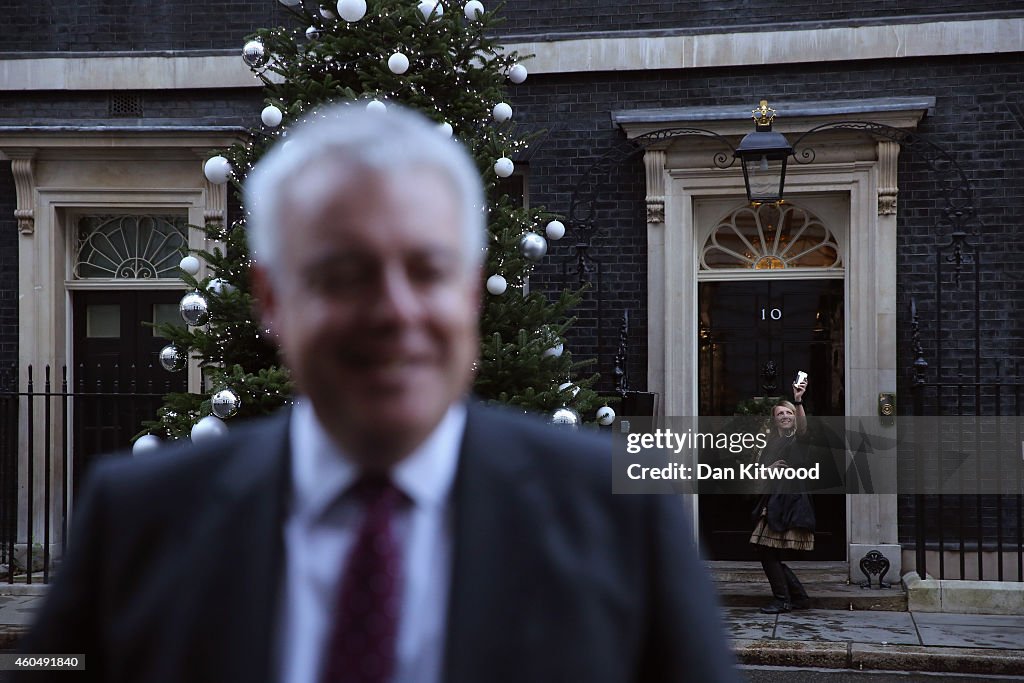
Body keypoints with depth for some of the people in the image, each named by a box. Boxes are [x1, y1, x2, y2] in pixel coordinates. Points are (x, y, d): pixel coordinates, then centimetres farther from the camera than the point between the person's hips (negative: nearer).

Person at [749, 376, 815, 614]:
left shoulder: (798, 440, 1)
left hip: (792, 502, -7)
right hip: (772, 503, 7)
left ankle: (782, 599, -1)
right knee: (769, 555, 4)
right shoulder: (770, 444, 17)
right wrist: (769, 470, -5)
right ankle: (799, 597, 15)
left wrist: (798, 401, -37)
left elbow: (803, 425, -22)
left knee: (767, 552, -12)